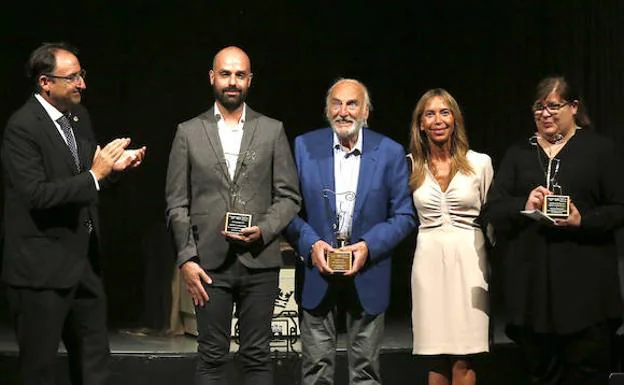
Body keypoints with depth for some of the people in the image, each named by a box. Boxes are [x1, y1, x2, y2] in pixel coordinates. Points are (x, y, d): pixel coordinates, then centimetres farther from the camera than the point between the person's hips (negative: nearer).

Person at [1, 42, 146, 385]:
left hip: (84, 261, 8)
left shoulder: (79, 117, 9)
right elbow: (36, 194, -24)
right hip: (41, 267, -8)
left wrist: (113, 165, -1)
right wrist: (94, 175, -24)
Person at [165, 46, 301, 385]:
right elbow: (177, 205, 4)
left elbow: (289, 196, 6)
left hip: (259, 261, 0)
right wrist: (186, 259, -4)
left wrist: (263, 230, -11)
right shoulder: (189, 132, 7)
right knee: (211, 357, 4)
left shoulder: (272, 131, 7)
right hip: (209, 262, 0)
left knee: (257, 356, 6)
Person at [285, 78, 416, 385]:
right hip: (317, 269, 0)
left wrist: (369, 245, -13)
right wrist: (311, 244, -13)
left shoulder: (390, 152, -1)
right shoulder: (304, 146, 0)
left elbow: (404, 215, 1)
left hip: (367, 273, 0)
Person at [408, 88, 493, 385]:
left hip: (468, 260, -1)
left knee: (463, 360, -4)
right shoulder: (411, 166, 5)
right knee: (435, 360, 1)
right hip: (429, 262, 1)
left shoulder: (480, 163, 2)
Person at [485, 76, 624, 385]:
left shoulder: (598, 148, 6)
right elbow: (492, 208, 7)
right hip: (531, 282, 3)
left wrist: (584, 220, -16)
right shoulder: (518, 154, 15)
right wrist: (523, 206, -12)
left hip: (585, 281, -3)